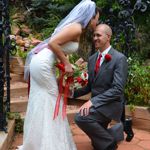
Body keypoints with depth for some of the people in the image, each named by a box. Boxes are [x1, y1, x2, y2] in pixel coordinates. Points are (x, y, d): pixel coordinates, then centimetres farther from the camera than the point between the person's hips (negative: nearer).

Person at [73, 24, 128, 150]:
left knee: (81, 117, -29)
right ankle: (117, 131, 36)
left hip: (110, 104, -7)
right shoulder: (92, 59, 6)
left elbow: (117, 89, -23)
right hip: (96, 103, 7)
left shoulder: (119, 58, -15)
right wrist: (73, 92, -4)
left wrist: (93, 101, -29)